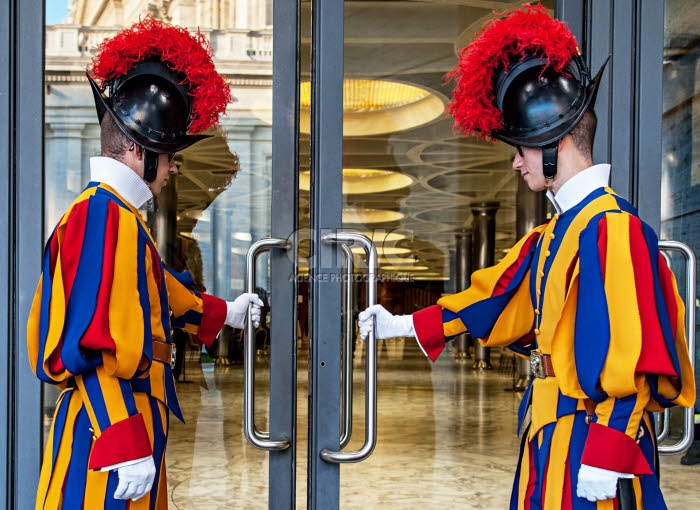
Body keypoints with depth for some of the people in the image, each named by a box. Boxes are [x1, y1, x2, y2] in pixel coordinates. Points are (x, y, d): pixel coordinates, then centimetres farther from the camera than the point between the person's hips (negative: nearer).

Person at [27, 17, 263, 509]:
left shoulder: (123, 218, 15)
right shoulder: (104, 214, -17)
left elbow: (157, 290, 33)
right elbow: (92, 345, -24)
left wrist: (224, 312, 48)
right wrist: (127, 445, -27)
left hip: (128, 424, 10)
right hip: (111, 432, -10)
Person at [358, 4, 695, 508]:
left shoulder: (611, 225, -17)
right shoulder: (555, 232, 13)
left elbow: (631, 354, -21)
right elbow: (496, 298, 22)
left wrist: (604, 457, -23)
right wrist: (404, 325, 27)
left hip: (591, 442, -9)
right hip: (550, 435, 9)